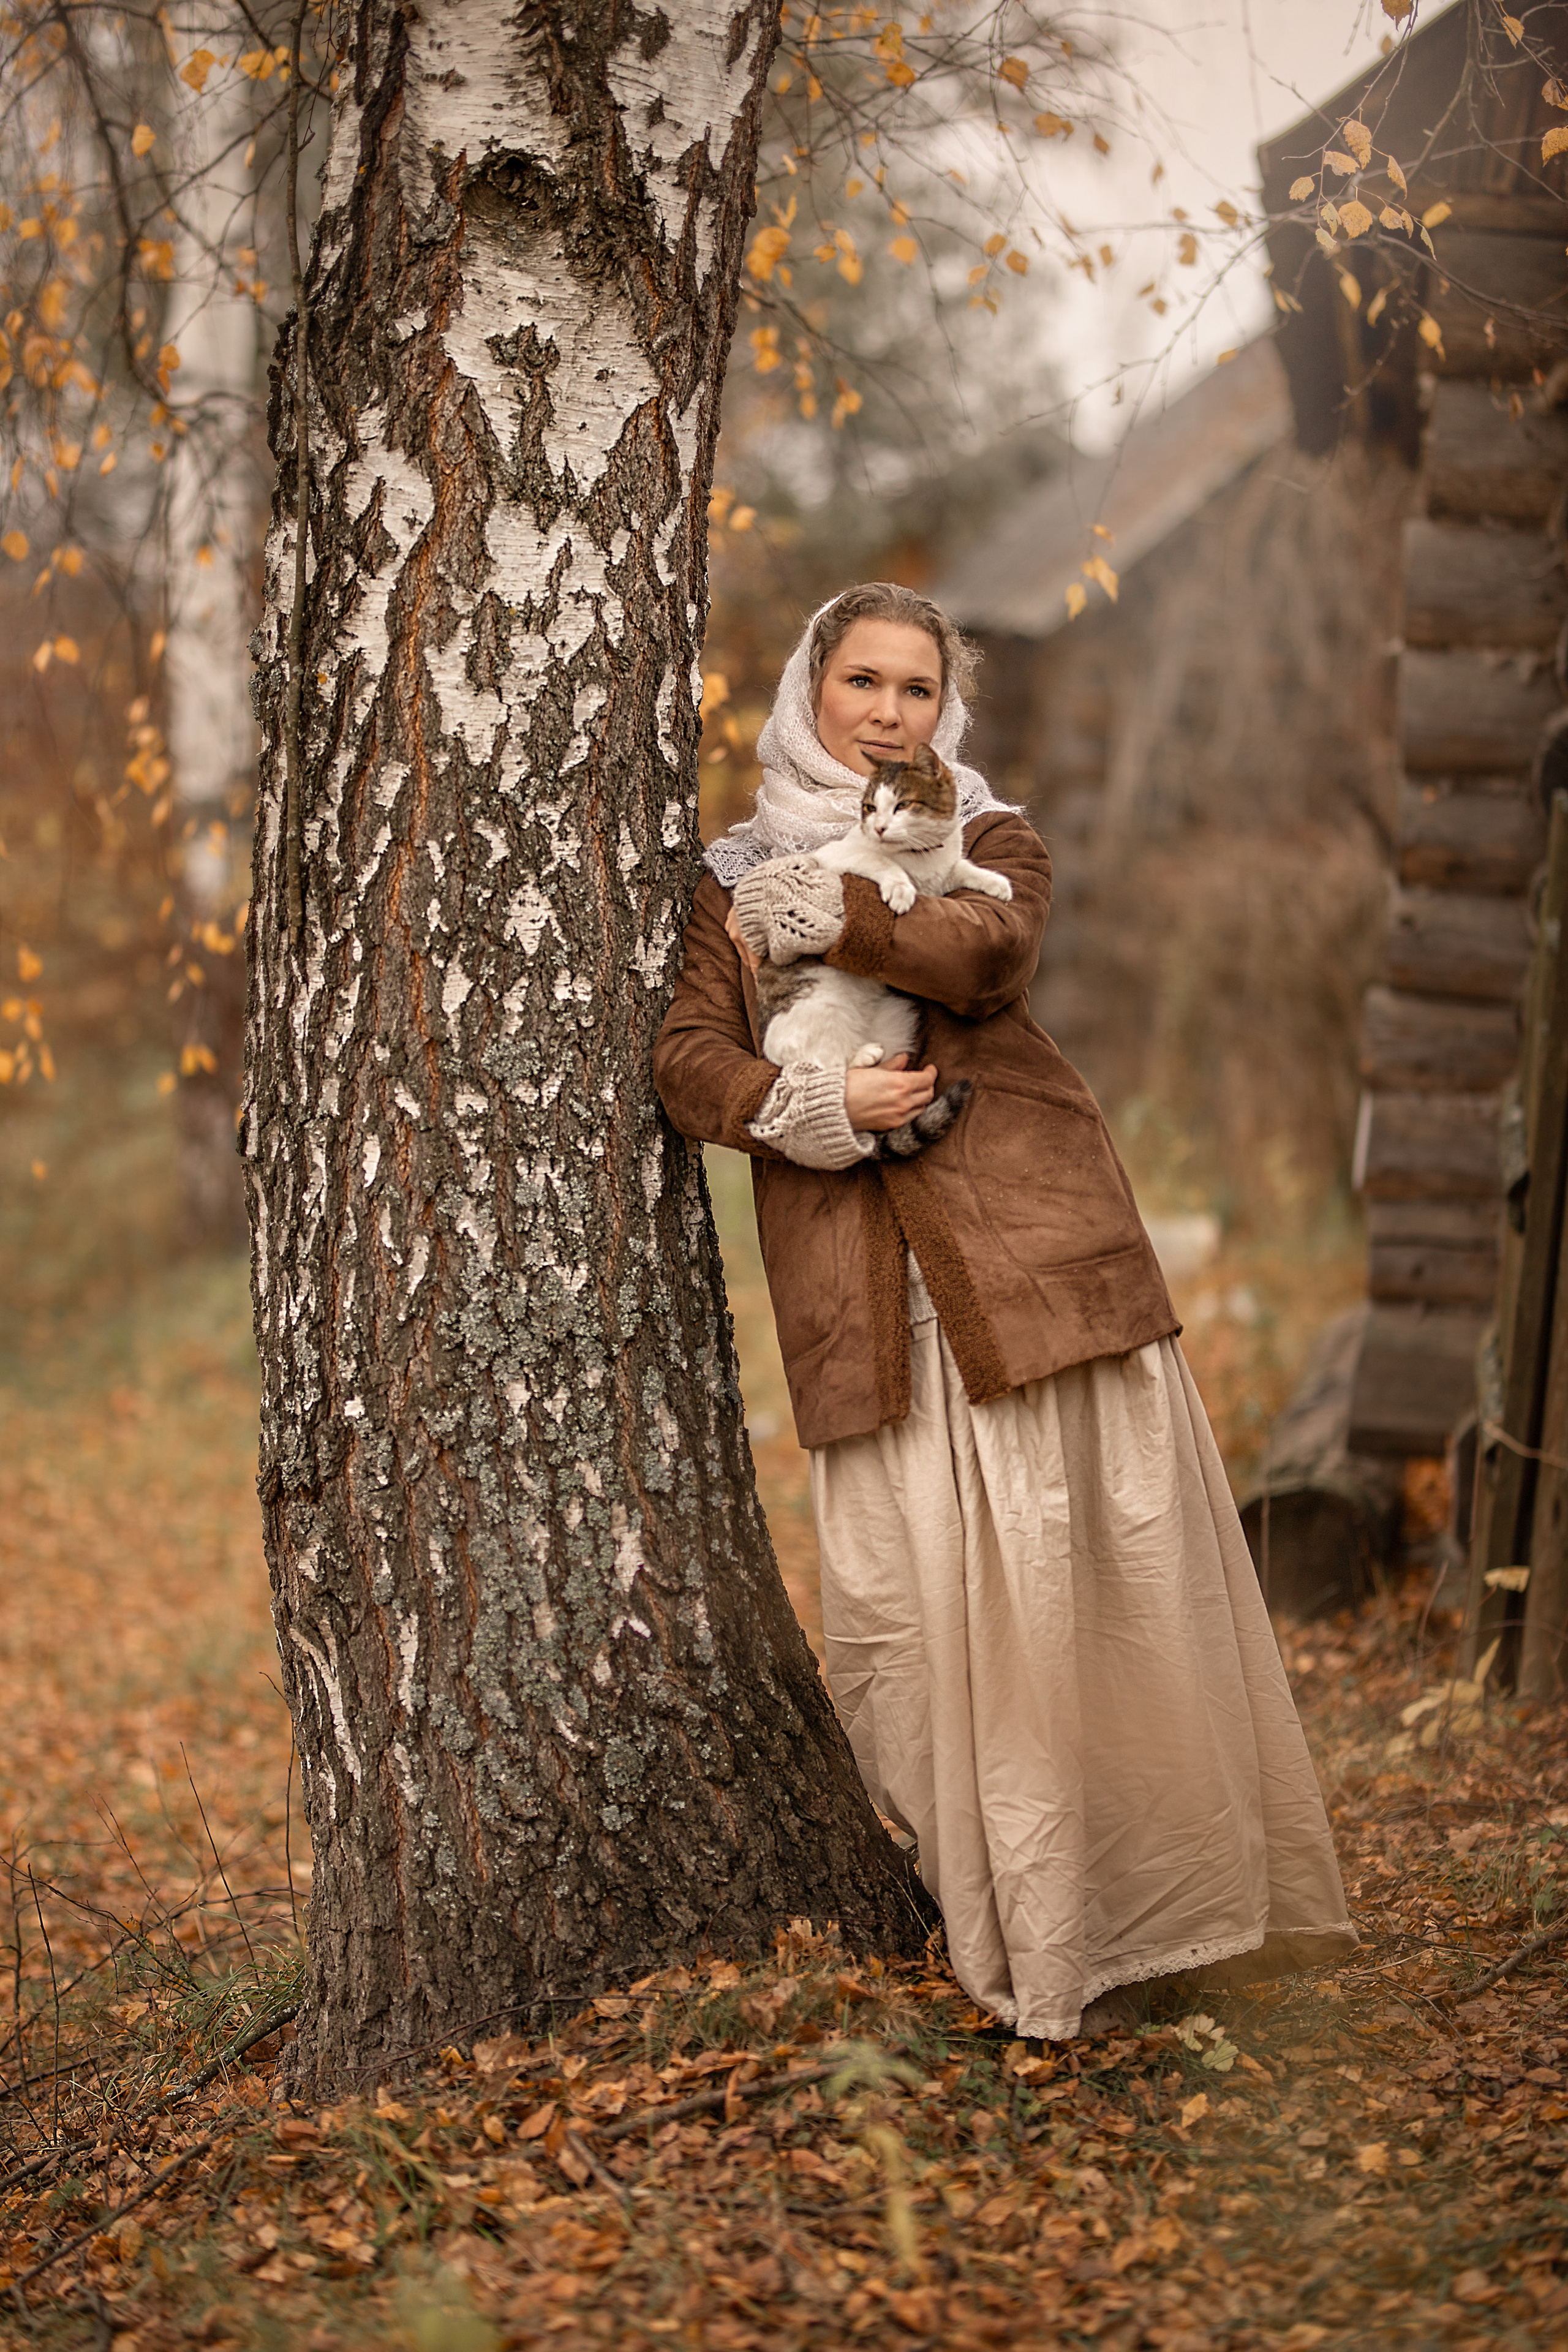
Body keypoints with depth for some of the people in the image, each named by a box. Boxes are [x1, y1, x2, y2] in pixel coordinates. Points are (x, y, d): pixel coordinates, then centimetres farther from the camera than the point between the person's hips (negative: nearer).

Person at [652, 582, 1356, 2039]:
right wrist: (806, 1104, -12)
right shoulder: (734, 877, 19)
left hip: (1028, 1243, -1)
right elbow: (689, 1058, 5)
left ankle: (1123, 1912, 4)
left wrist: (807, 909, -3)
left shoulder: (991, 839, 15)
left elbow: (989, 955, -8)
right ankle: (996, 1927, 4)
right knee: (898, 1600, -6)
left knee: (1087, 1564, -6)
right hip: (856, 1276, 1)